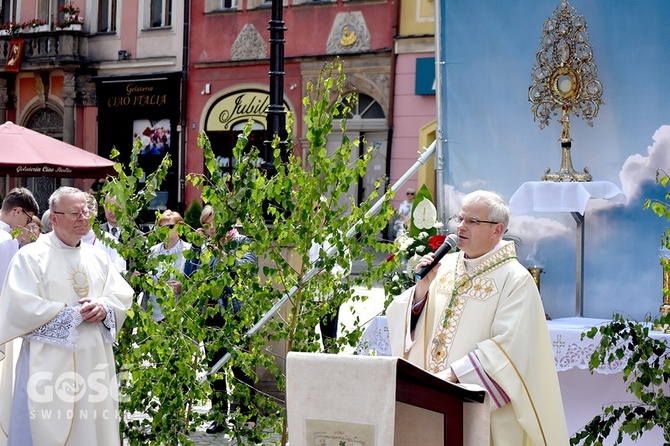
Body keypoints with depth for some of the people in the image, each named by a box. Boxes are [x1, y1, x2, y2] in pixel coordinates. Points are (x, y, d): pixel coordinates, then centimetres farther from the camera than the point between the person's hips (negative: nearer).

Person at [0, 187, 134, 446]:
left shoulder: (97, 257, 13)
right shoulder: (31, 256, -5)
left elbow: (123, 296, 12)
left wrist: (104, 308, -10)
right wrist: (72, 314, -14)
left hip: (95, 362, 5)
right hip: (49, 364, -5)